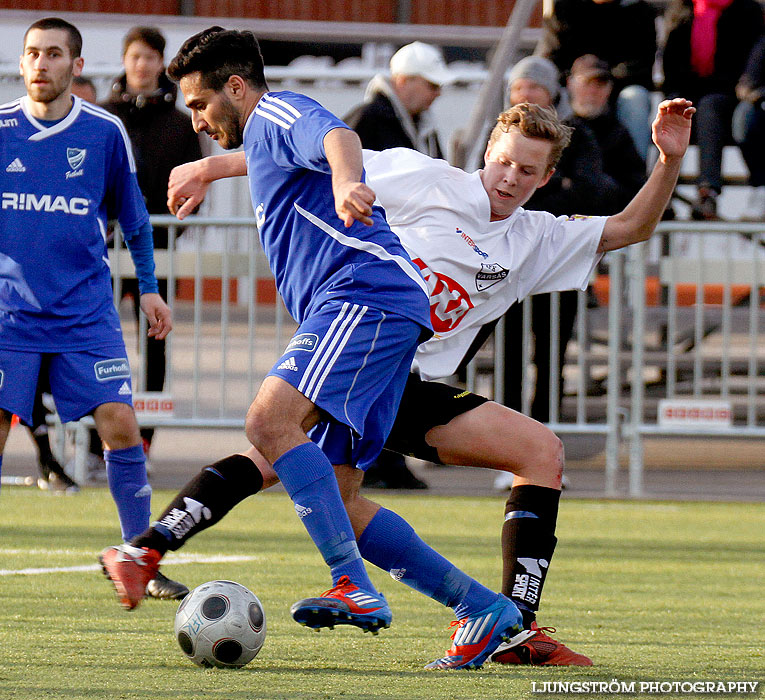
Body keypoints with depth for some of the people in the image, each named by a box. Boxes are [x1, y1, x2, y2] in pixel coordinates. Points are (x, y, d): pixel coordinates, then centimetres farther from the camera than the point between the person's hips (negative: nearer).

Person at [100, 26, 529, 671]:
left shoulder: (278, 114, 1)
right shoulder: (264, 142, 32)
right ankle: (483, 609, 6)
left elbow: (337, 137, -24)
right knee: (337, 500, 5)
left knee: (269, 420, -28)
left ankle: (356, 589, -34)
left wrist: (345, 182, -45)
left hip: (365, 293, -11)